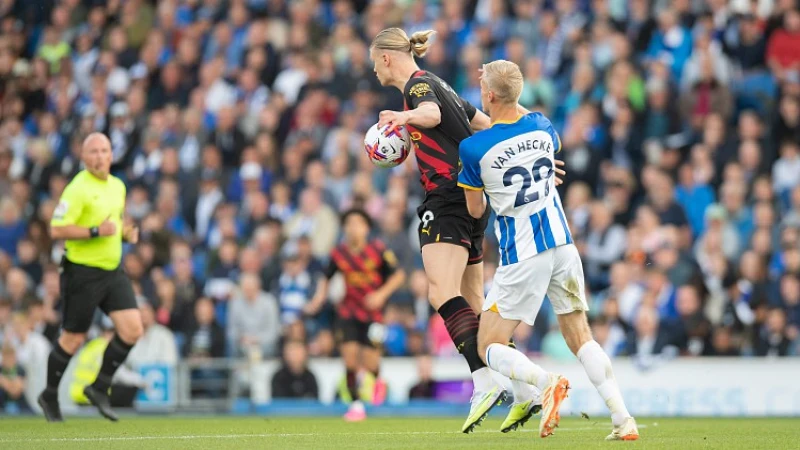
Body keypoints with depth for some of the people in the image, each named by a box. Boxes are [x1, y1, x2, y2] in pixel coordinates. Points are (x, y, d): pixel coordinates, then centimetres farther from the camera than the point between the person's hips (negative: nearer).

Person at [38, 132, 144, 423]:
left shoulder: (118, 186, 11)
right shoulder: (78, 189, -15)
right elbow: (56, 230, -20)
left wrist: (127, 232, 6)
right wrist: (96, 231, -26)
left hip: (113, 271, 7)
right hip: (82, 272, -7)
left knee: (132, 329, -5)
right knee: (74, 339, 2)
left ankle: (99, 388, 11)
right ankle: (50, 396, 23)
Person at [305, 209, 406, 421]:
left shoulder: (378, 250, -9)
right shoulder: (339, 253, -2)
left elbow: (398, 275, -2)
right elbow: (326, 278, 12)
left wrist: (381, 294, -15)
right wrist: (319, 298, -5)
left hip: (372, 311, -2)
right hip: (348, 311, 2)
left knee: (369, 362, -9)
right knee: (349, 356, -9)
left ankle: (375, 380, 30)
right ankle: (356, 404, 4)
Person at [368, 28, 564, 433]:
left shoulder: (418, 84, -7)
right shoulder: (436, 85, 22)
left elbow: (431, 113, -31)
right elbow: (487, 125, 26)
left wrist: (405, 116, -49)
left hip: (449, 198, -10)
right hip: (470, 201, 10)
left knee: (442, 293, -22)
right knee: (472, 305, 10)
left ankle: (485, 381, -36)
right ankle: (523, 389, 9)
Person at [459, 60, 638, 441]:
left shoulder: (473, 148, -12)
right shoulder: (542, 127, 0)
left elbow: (476, 210, 2)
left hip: (521, 258, -5)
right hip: (562, 244, 5)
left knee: (489, 347, 4)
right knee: (580, 337, 12)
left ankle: (545, 382, -24)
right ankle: (623, 420, -3)